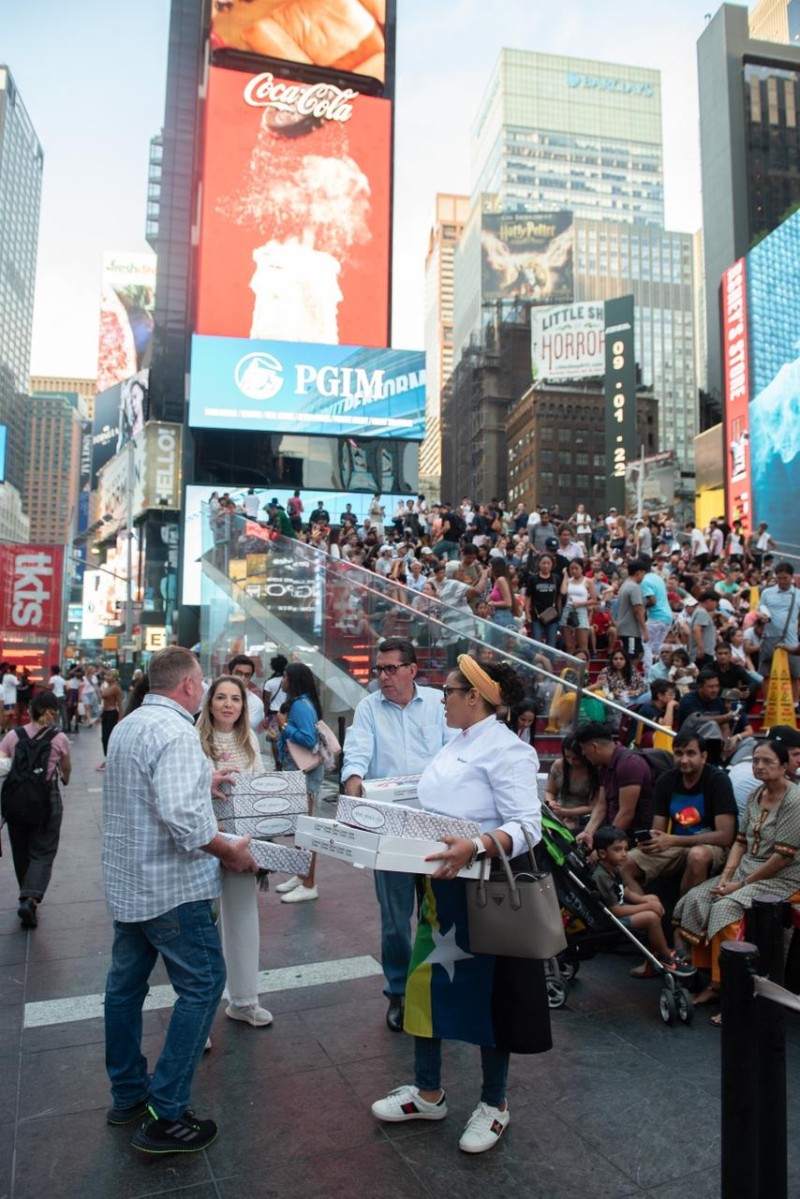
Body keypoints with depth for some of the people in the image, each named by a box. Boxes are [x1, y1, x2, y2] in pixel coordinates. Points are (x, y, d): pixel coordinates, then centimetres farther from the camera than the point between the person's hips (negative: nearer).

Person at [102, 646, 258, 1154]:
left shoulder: (128, 726, 8)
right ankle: (165, 1117, 7)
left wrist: (200, 783, 19)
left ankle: (127, 1095, 33)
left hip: (126, 881, 10)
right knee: (202, 986, 2)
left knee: (126, 983, 18)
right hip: (172, 886, -9)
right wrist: (232, 850, -18)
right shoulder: (176, 731, -22)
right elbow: (183, 819, -31)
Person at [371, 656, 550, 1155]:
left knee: (487, 992, 9)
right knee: (427, 979, 16)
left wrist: (476, 848, -42)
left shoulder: (506, 749, -18)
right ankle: (428, 1093, 35)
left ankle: (495, 1104, 31)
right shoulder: (456, 745, 9)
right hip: (442, 885, 9)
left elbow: (527, 826, -27)